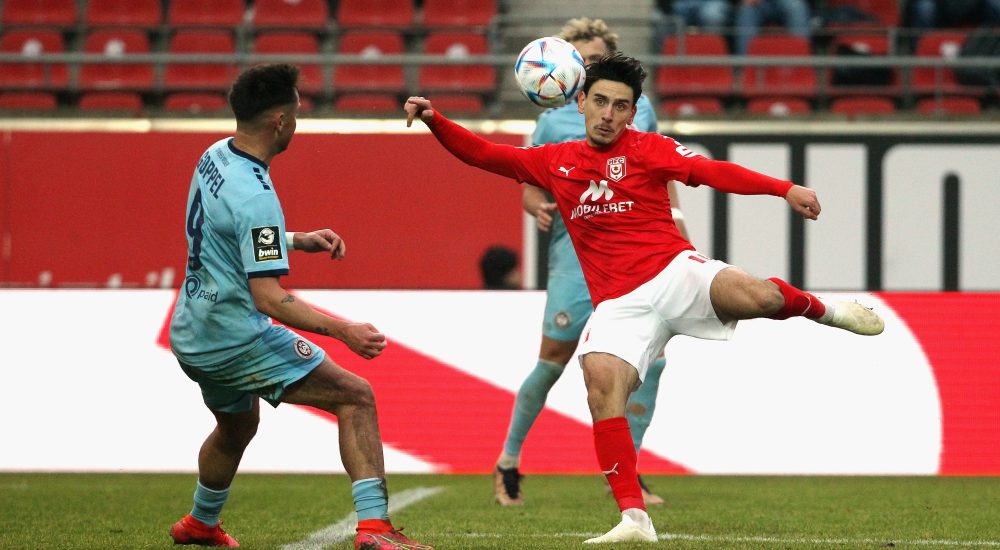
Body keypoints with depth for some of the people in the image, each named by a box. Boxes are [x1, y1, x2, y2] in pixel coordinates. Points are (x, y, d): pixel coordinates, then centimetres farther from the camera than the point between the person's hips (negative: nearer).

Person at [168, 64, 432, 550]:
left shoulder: (215, 158, 4)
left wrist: (298, 241, 17)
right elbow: (268, 296, -27)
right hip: (237, 339, -10)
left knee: (237, 423, 35)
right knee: (356, 397, -12)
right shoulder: (254, 196, -25)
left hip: (192, 336, 10)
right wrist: (342, 330, -30)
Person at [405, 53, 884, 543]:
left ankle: (822, 310, 7)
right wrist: (435, 121, 4)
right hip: (619, 304, 3)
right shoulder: (554, 162, 16)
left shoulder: (647, 149, 5)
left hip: (673, 273, -3)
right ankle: (634, 520, -21)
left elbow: (712, 171, -8)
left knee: (757, 297, -30)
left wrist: (785, 189, -21)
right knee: (602, 390, -22)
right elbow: (484, 154, 20)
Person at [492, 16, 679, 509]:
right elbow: (529, 188, 7)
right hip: (577, 247, -3)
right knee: (553, 360, -7)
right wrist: (539, 208, -15)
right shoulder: (552, 122, 4)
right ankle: (509, 463, 10)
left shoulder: (639, 108, 12)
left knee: (650, 359, -6)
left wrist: (674, 221, 13)